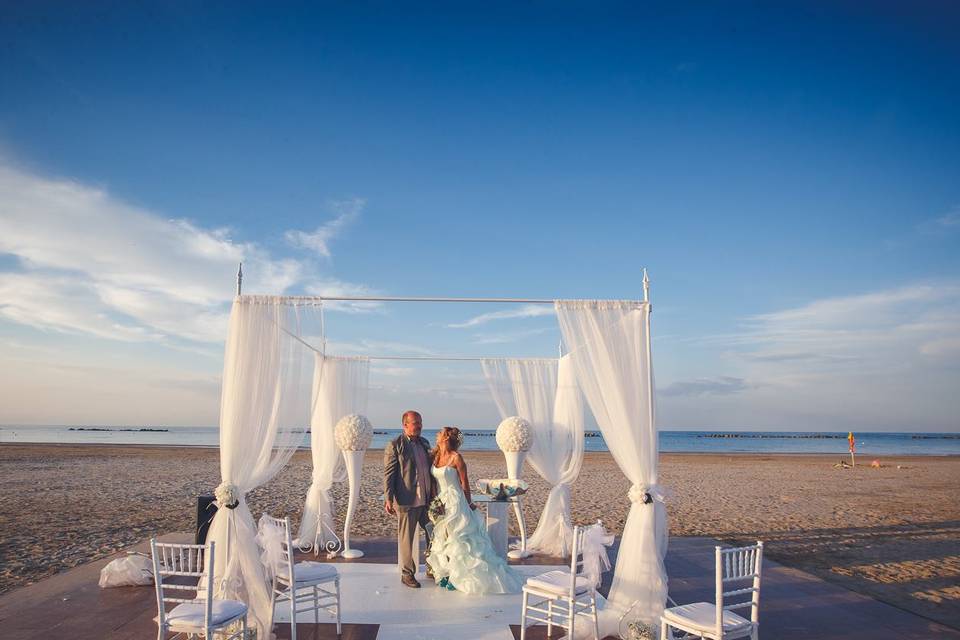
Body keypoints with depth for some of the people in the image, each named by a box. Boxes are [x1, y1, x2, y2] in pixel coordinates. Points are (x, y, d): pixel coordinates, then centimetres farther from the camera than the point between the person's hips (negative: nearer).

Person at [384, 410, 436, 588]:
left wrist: (434, 494, 18)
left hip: (427, 500, 6)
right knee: (406, 538, 6)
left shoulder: (424, 443, 12)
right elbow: (388, 474, -10)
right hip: (406, 500, -6)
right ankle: (407, 574, 20)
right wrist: (388, 499, -16)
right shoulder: (395, 446, -8)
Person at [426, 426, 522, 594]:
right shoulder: (435, 455, 3)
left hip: (454, 502, -6)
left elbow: (465, 483, -7)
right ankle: (447, 573, 24)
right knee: (442, 538, 11)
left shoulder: (456, 458, -14)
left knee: (455, 538, -1)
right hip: (439, 503, 6)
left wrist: (468, 504, 1)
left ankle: (457, 576, 10)